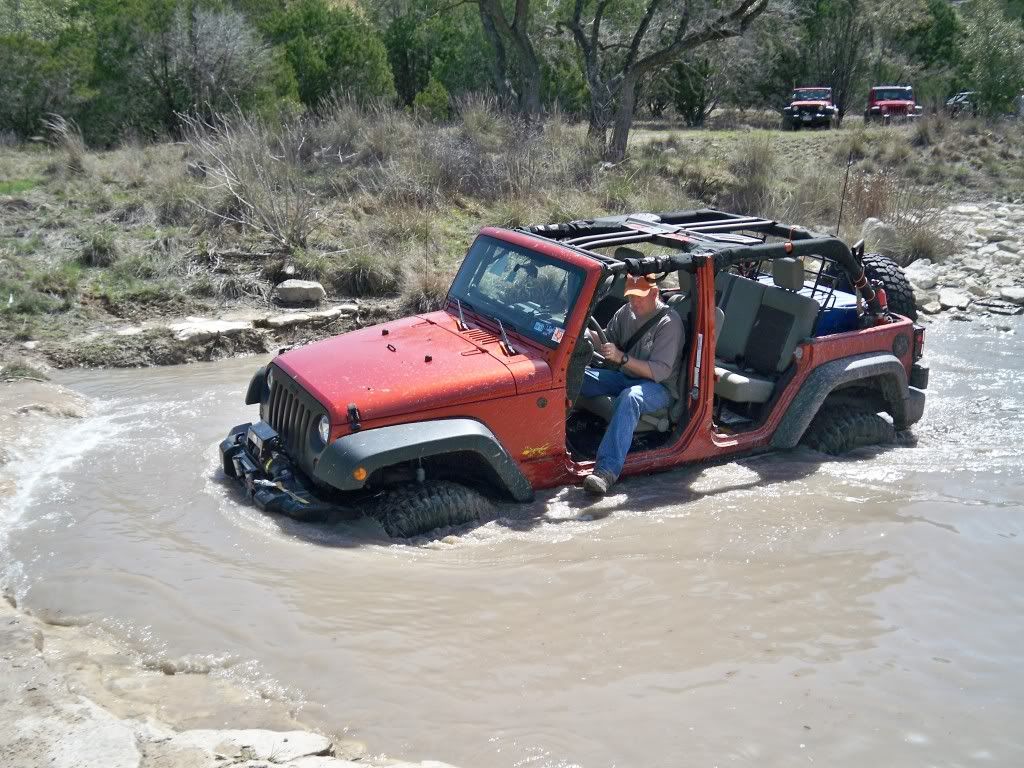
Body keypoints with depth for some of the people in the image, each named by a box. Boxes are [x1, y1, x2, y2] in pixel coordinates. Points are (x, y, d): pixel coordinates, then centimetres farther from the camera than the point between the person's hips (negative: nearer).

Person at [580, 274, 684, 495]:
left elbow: (660, 372, -21)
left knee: (630, 398, -41)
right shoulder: (627, 312, 7)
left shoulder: (669, 322, -14)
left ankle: (608, 470, -53)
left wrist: (622, 357, -30)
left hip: (658, 387, -7)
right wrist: (590, 334, -11)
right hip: (625, 377, 7)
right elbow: (606, 343, 12)